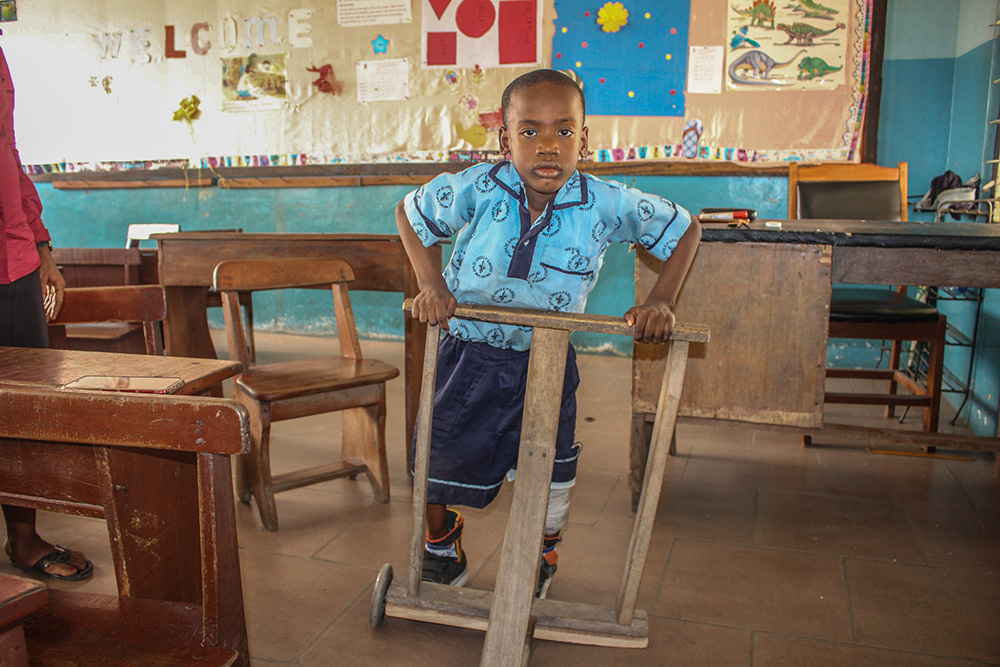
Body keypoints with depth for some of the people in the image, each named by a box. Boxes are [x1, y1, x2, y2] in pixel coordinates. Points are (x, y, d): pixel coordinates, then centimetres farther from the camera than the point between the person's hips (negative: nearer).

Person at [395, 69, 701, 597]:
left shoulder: (606, 204, -18)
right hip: (470, 352, 0)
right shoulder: (476, 190, -19)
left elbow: (685, 229, -2)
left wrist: (660, 302, -12)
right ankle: (441, 543, 46)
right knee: (439, 458, 12)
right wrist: (431, 283, -12)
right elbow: (408, 212, 0)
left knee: (551, 470, 11)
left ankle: (544, 553, 45)